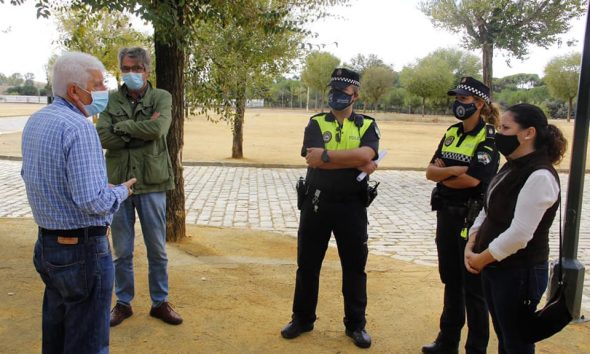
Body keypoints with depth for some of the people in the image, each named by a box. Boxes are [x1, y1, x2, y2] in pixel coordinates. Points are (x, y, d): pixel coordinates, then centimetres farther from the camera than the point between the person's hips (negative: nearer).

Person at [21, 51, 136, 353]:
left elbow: (28, 175, 20)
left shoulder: (35, 121, 7)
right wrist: (121, 192, -8)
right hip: (83, 249, -9)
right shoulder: (78, 127, -22)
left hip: (47, 244, 9)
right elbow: (93, 202, -26)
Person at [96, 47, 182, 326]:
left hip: (151, 183, -1)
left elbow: (158, 129, -19)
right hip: (118, 183, 2)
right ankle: (123, 303, 30)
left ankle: (160, 302, 27)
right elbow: (103, 136, -10)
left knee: (157, 250, 10)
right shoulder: (111, 100, 4)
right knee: (122, 251, 13)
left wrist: (122, 126, -10)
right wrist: (141, 131, -14)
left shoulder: (161, 98, 0)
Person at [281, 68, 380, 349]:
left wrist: (326, 155, -21)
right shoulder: (316, 123, 2)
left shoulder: (366, 125, 2)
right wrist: (356, 163, -17)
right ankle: (302, 318, 30)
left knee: (354, 266, 10)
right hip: (316, 202, 1)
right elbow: (313, 159, -16)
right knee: (307, 264, 12)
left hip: (351, 205, 0)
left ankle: (355, 324, 27)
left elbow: (366, 155, -19)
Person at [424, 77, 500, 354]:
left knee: (473, 286, 4)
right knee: (451, 281, 17)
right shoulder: (451, 133, 9)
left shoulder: (488, 138, -11)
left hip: (472, 218, -7)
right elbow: (430, 171, 2)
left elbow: (473, 179, -22)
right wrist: (455, 170, -16)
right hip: (446, 213, 7)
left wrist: (443, 173, -6)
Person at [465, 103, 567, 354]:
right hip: (494, 268, 8)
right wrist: (470, 247, -2)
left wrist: (480, 259, -14)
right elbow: (487, 212, 12)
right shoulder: (511, 168, 8)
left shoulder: (540, 176, -21)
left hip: (519, 274, -8)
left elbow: (519, 234, -26)